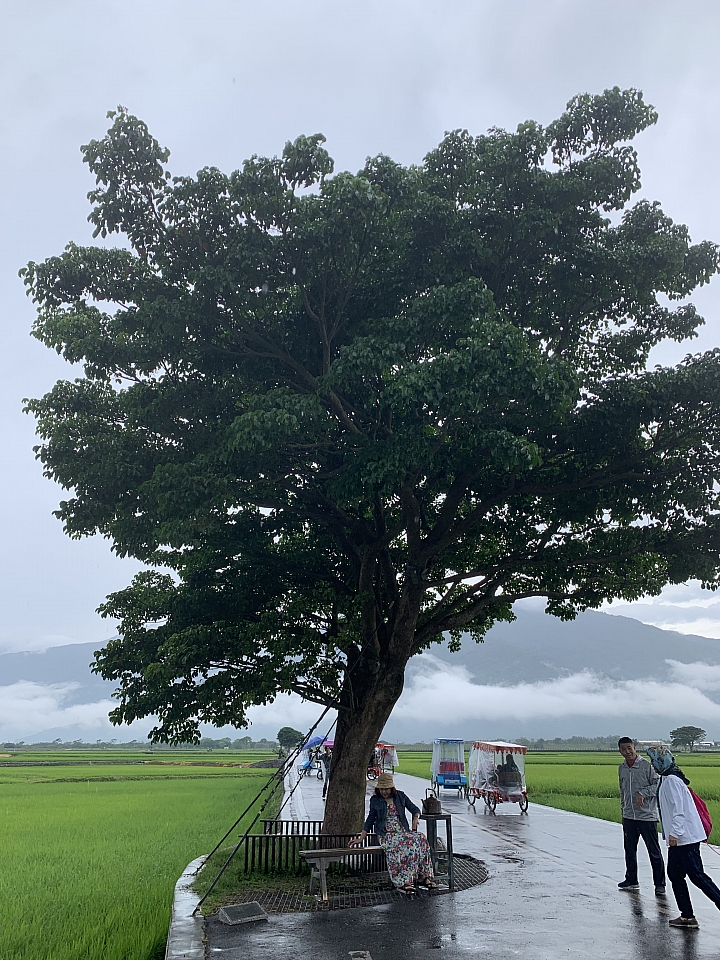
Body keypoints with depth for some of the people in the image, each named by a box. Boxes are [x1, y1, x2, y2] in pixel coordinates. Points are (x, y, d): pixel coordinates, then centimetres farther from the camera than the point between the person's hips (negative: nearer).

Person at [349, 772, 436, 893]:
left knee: (420, 839, -30)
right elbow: (370, 820, 15)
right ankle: (402, 882, -34)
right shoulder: (375, 800, 8)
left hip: (403, 831, 2)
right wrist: (361, 839, 9)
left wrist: (415, 822, -5)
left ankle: (422, 876, -27)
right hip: (386, 834, -2)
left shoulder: (400, 796, 9)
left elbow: (415, 810, 15)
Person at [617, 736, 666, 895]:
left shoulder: (646, 765, -10)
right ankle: (631, 880, 28)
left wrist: (643, 793, -19)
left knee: (654, 851, 1)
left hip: (647, 816, -6)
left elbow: (657, 784, -10)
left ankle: (659, 884, 12)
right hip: (628, 816, 6)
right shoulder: (621, 768, 9)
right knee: (629, 850, 14)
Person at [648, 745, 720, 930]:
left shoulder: (671, 780, -15)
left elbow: (678, 808, -22)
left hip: (685, 838, -10)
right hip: (679, 838, 10)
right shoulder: (667, 779, 16)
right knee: (675, 874, 10)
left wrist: (674, 833, -25)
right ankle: (687, 916, 14)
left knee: (697, 876, -8)